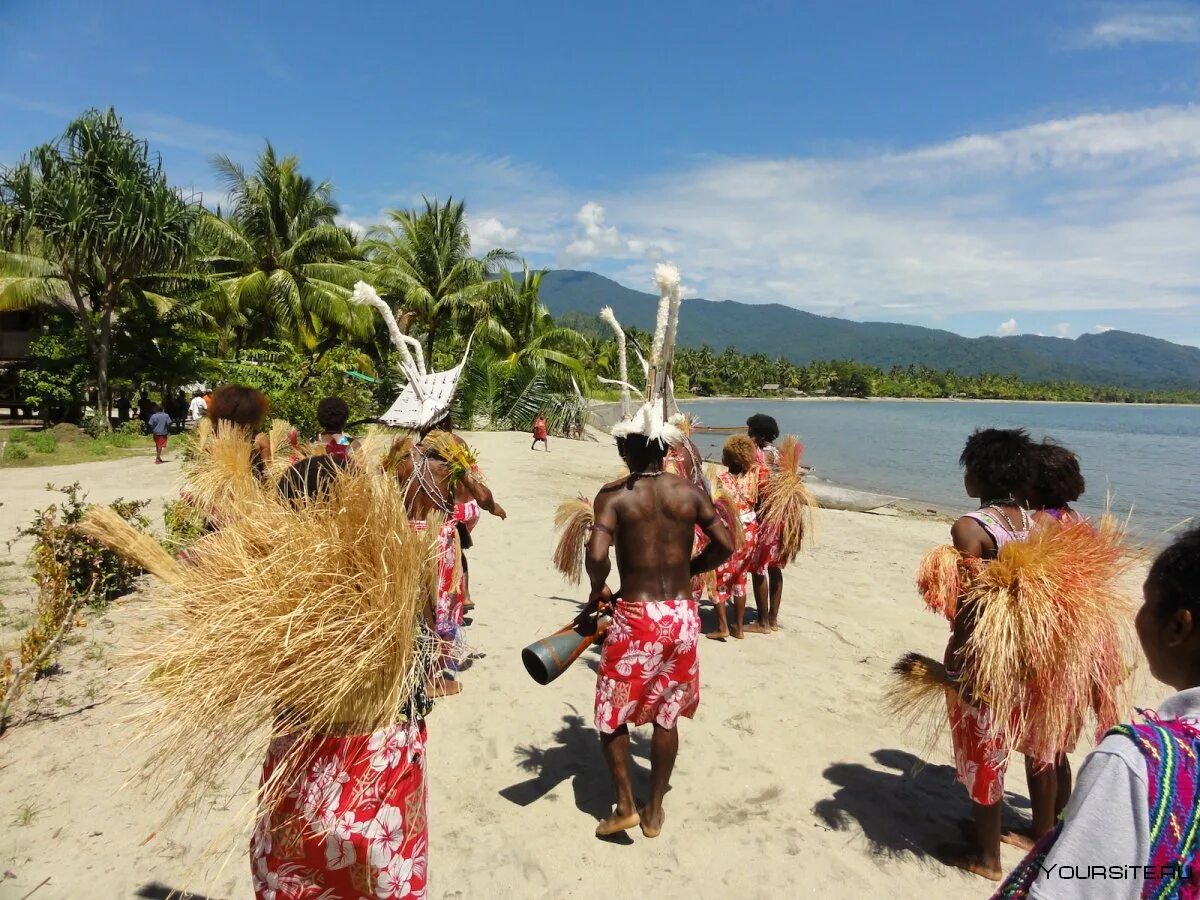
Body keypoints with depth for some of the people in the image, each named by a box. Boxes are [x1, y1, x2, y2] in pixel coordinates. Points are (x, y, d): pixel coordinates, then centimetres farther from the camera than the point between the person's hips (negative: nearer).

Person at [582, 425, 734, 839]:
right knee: (666, 716, 18)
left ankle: (625, 805, 16)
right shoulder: (690, 492, 0)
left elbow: (597, 554, -21)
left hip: (636, 616, -3)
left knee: (612, 713, 17)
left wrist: (597, 591, -2)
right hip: (683, 615, 4)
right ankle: (654, 810, 28)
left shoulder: (614, 495, -9)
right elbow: (725, 545, 0)